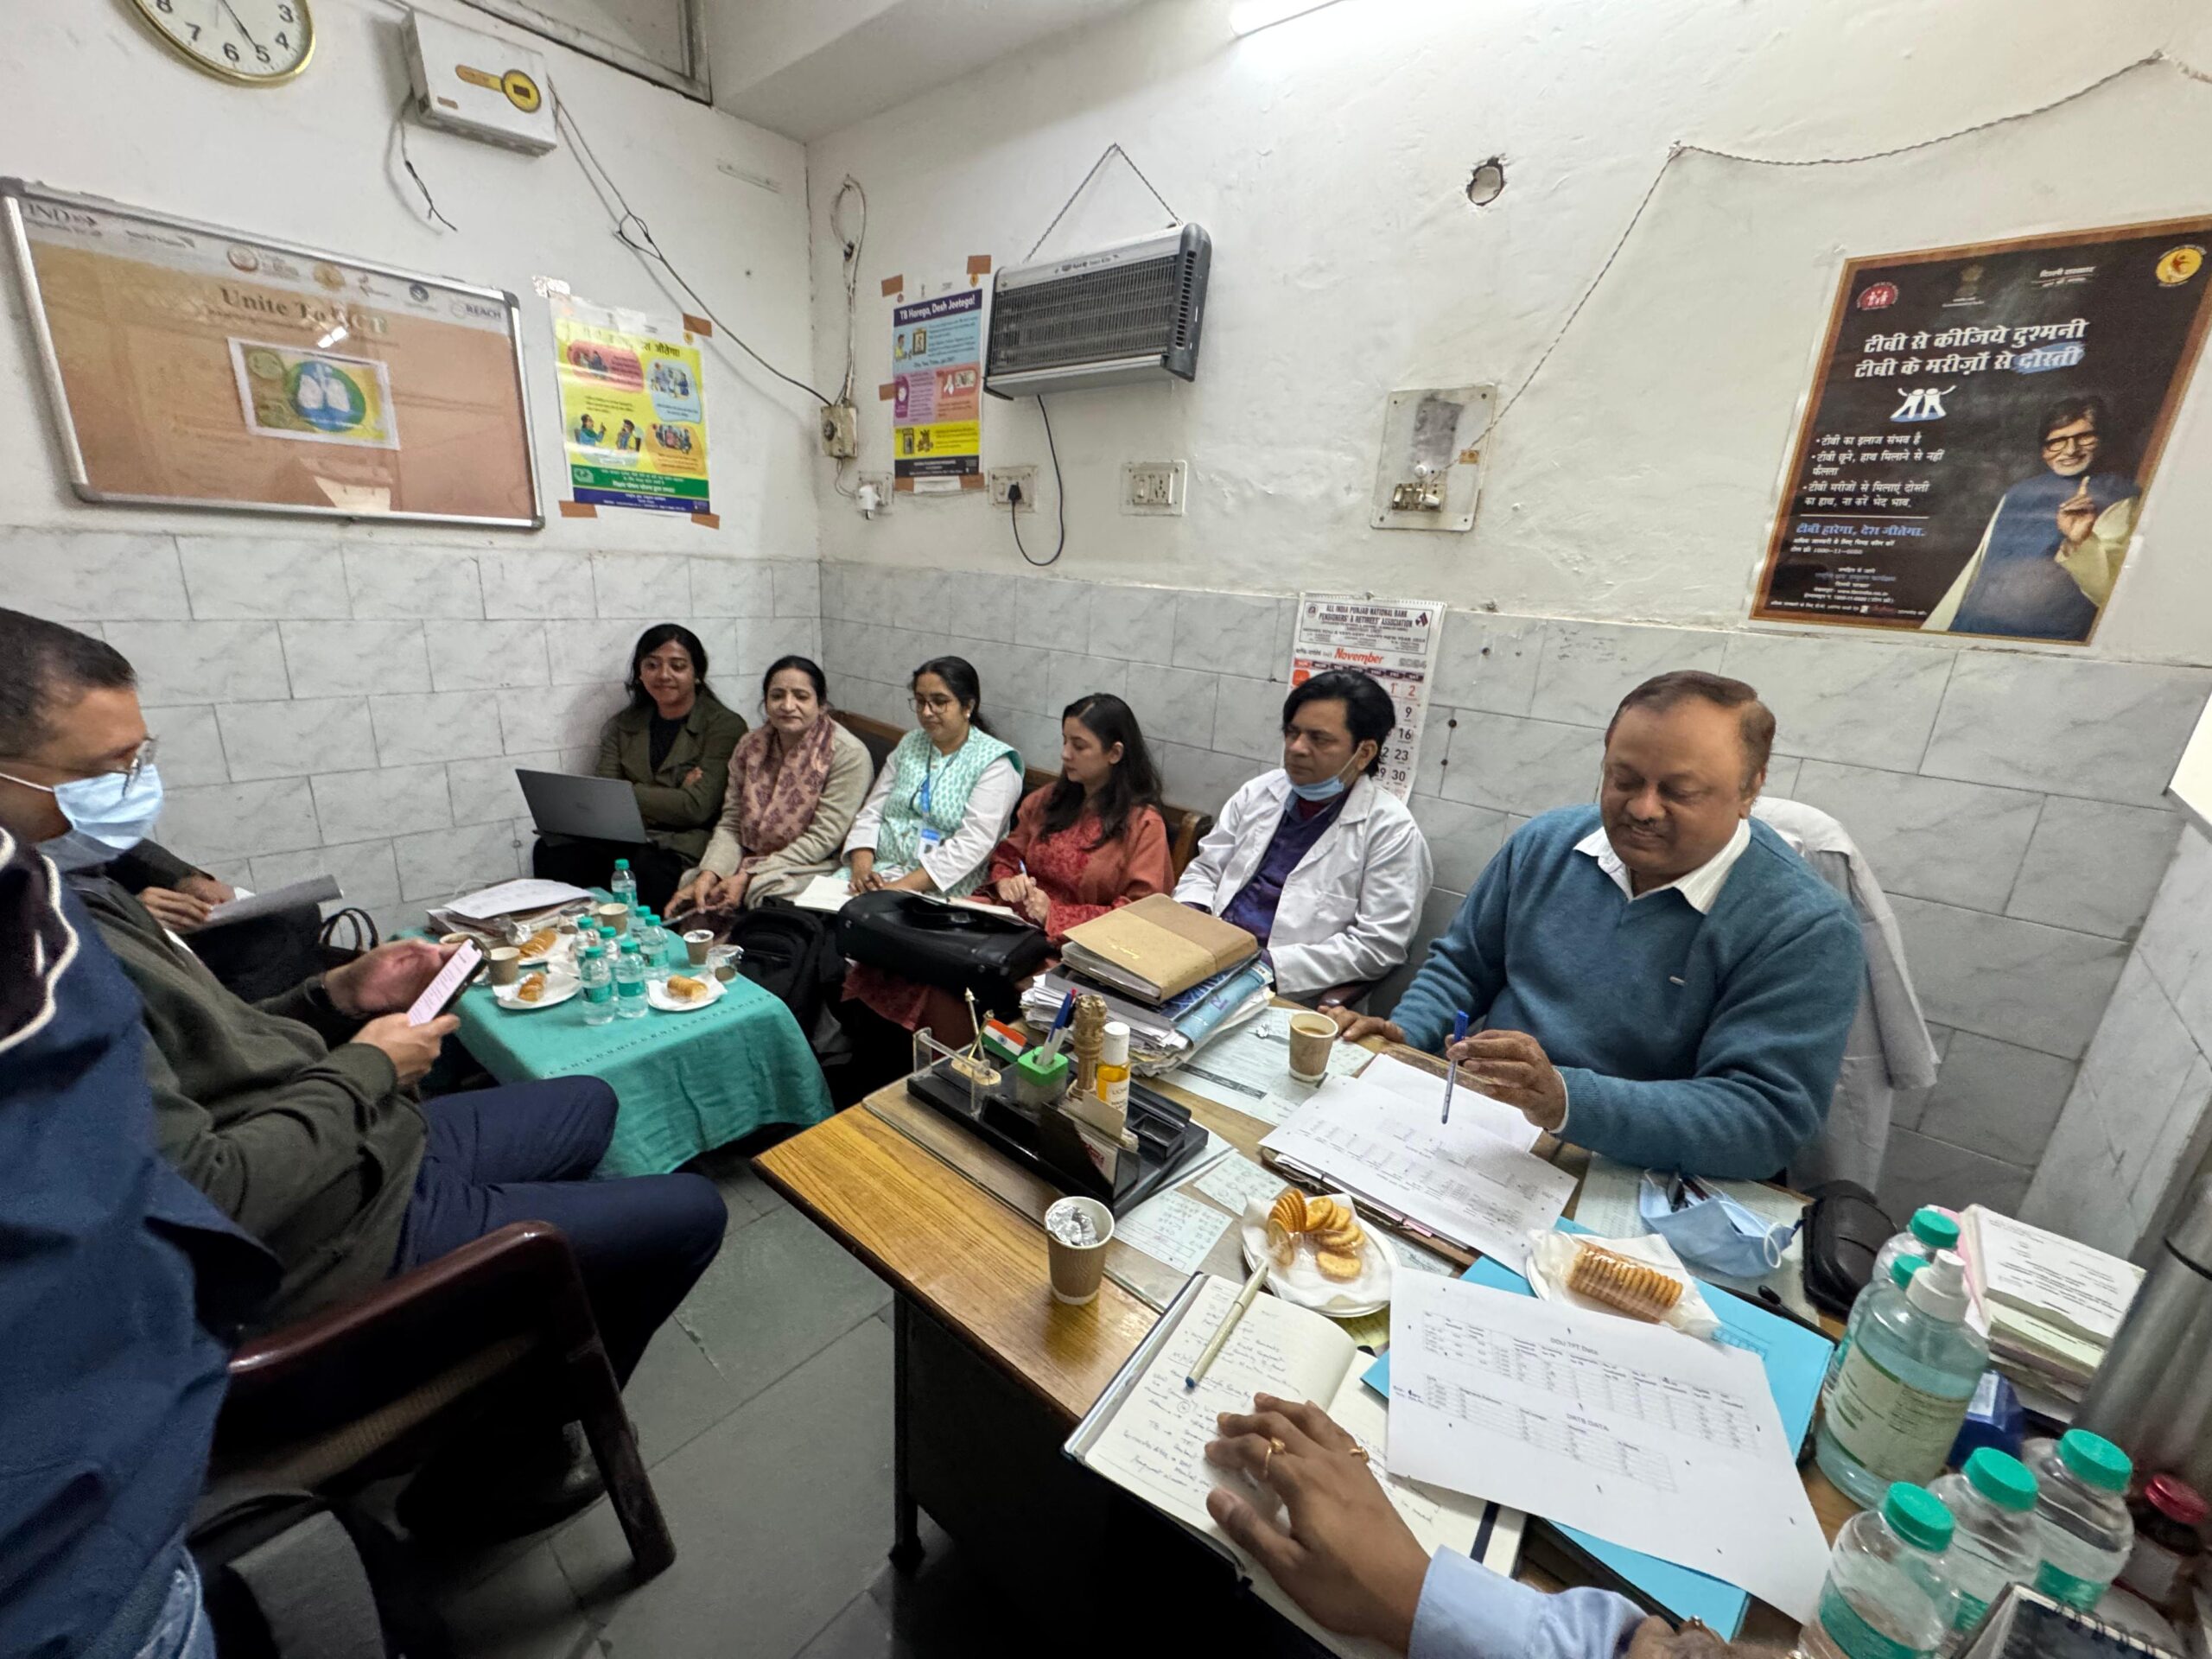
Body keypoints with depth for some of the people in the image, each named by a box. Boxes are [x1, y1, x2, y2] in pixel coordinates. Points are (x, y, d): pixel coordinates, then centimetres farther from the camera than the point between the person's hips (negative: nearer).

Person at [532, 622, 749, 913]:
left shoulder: (725, 725, -2)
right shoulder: (623, 725, 15)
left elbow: (697, 807, -10)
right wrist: (672, 797, -11)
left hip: (683, 844, -5)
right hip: (625, 838, 5)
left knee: (649, 867, -36)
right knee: (550, 851, -21)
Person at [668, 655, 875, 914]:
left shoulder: (849, 754, -13)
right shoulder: (750, 747, 5)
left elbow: (823, 838, -17)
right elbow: (730, 825, 4)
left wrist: (748, 877, -20)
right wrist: (709, 874, -16)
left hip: (814, 868, -5)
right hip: (751, 861, 5)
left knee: (764, 891, -32)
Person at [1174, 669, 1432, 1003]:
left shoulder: (1391, 829, -5)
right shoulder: (1259, 792, 10)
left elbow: (1378, 946, -10)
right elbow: (1205, 870, 16)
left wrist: (1271, 966, -17)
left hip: (1289, 990, -5)